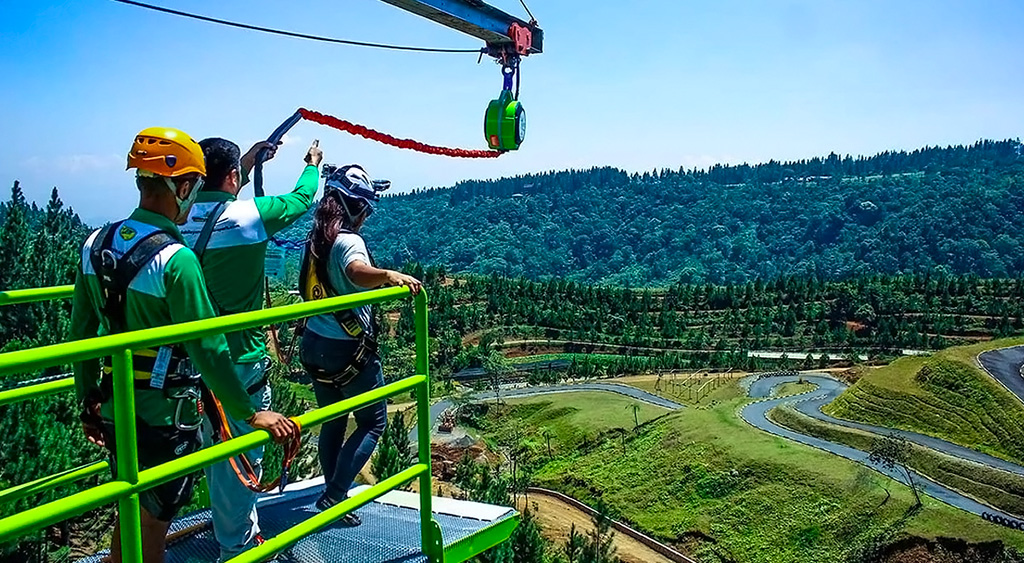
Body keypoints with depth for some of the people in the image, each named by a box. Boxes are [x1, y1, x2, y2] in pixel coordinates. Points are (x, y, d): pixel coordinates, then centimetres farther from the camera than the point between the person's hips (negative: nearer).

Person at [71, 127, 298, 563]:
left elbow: (81, 333, 7)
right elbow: (207, 349, -23)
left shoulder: (96, 245, 0)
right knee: (152, 527, 9)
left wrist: (89, 402, 18)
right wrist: (251, 413, -16)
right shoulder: (175, 259, -22)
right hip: (165, 417, -6)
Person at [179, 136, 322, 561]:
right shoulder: (250, 215, -17)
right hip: (240, 359, -7)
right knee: (241, 455, 5)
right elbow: (301, 198, 1)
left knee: (217, 448, 21)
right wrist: (313, 164, 21)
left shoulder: (184, 219, -2)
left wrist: (250, 160, 30)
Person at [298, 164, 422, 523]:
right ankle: (334, 496, 0)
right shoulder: (349, 241, -20)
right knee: (373, 423, 6)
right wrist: (389, 274, -61)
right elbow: (358, 272, -43)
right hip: (348, 350, -8)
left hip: (314, 345, 8)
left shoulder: (316, 238, 4)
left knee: (333, 422, 18)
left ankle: (333, 494, 27)